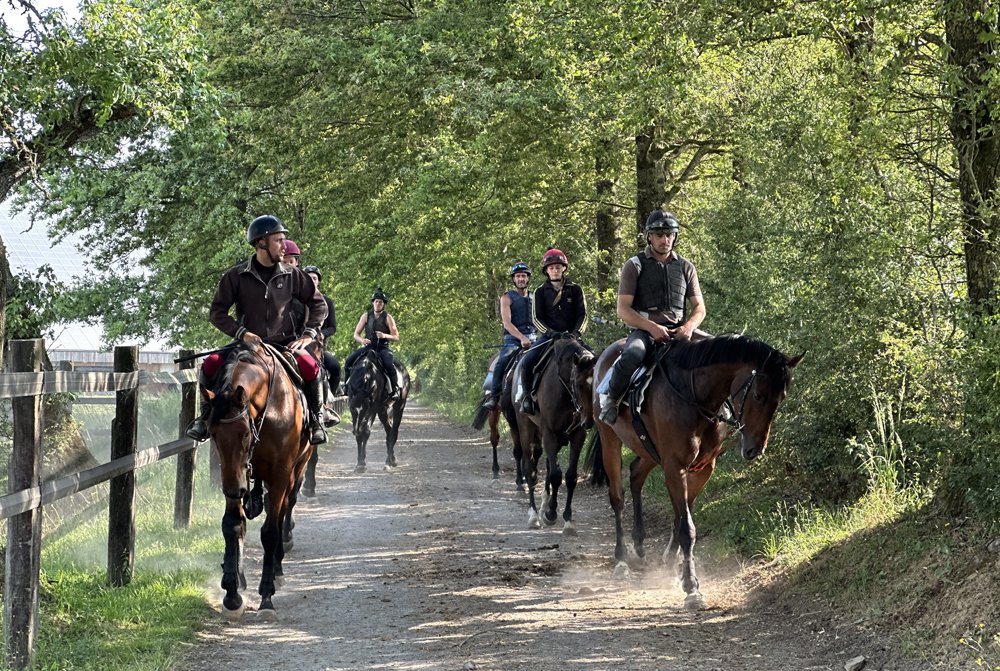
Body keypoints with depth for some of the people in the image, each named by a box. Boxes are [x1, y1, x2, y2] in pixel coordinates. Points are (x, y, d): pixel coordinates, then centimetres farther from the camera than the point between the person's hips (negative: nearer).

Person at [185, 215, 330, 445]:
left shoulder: (292, 275, 2)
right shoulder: (236, 276, -2)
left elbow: (319, 304, 11)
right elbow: (217, 311, -2)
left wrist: (308, 334, -2)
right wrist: (241, 333, -16)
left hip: (283, 342, 0)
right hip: (248, 343, 0)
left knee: (310, 366, -30)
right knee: (210, 365, -23)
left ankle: (314, 420, -9)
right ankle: (206, 417, -1)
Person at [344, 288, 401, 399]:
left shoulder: (387, 318, 0)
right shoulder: (366, 315, 7)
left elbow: (396, 337, 0)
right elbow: (356, 334, 9)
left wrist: (384, 336, -20)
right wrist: (362, 340, -15)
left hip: (383, 347, -3)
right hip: (368, 346, 3)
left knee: (389, 365, -33)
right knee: (349, 361, -18)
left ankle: (395, 389, -16)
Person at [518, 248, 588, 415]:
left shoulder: (575, 289, 8)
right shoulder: (540, 292, 6)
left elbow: (582, 314, 5)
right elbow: (536, 318, 0)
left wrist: (576, 332, -13)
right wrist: (550, 333, -16)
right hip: (548, 335, -1)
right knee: (527, 362, -24)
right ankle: (526, 396, -9)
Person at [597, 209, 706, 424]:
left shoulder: (685, 267, 15)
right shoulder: (635, 266, 3)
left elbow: (699, 308, 15)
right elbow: (623, 310, -4)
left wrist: (689, 326, -9)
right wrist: (652, 327, -18)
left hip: (678, 331, 4)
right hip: (644, 329, -4)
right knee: (633, 355, -38)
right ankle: (609, 398, -13)